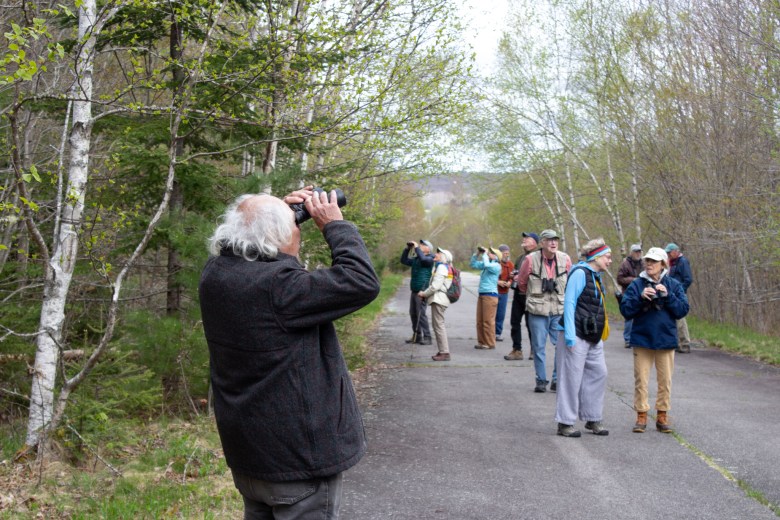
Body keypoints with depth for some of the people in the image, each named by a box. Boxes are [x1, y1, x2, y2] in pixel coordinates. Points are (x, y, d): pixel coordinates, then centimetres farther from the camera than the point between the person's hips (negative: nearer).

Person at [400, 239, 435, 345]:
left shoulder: (430, 259, -6)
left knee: (421, 314, -11)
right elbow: (404, 261, 25)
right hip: (414, 290, 9)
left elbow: (423, 259, -28)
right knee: (413, 313, 11)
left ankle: (427, 338, -8)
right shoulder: (415, 259, 18)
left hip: (422, 291, -9)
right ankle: (416, 336, 20)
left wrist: (416, 247, -17)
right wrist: (407, 249, 13)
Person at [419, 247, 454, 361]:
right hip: (438, 299, 10)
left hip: (438, 299, -10)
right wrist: (425, 293, 7)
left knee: (438, 325, -10)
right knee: (437, 325, 14)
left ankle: (445, 353, -10)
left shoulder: (441, 267, -11)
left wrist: (424, 294, -7)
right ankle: (442, 351, 19)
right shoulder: (441, 267, 20)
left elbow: (435, 286, -19)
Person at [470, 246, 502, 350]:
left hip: (490, 295, -8)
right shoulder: (486, 264, 17)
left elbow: (486, 265, -27)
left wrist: (485, 254, -11)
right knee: (480, 321, 9)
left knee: (488, 321, -5)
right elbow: (473, 265, 25)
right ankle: (482, 342, 17)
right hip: (481, 294, 8)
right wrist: (477, 254, 12)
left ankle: (490, 344, 2)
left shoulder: (496, 266, -8)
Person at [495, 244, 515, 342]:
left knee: (501, 314, 9)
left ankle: (498, 333, 18)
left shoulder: (510, 264, 9)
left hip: (504, 292, 6)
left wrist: (509, 282, -4)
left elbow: (512, 277, 17)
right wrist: (497, 282, -17)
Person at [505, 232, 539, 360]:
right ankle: (517, 350, 15)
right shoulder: (520, 257, 18)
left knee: (530, 324, 1)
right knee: (514, 322, 8)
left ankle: (534, 350, 14)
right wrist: (513, 276, 9)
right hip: (518, 293, 8)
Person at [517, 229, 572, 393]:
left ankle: (557, 380, 14)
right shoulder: (531, 259, -8)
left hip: (559, 310, 2)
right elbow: (521, 282, 8)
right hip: (537, 311, -2)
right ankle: (541, 381, 17)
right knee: (538, 347, 5)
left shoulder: (565, 259, -1)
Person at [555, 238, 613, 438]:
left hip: (593, 338, 9)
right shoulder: (580, 273, -13)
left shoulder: (596, 276, 15)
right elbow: (569, 303, -17)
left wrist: (601, 335, 20)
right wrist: (569, 335, -22)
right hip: (577, 337, -9)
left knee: (598, 374, 11)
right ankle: (565, 423, 5)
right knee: (571, 378, -3)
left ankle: (592, 419, 22)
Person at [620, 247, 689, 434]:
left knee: (665, 380, 7)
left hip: (666, 340, 1)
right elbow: (625, 310, -4)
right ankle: (641, 416, 13)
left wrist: (667, 296, -15)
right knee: (641, 380, 3)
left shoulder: (674, 285, 4)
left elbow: (682, 310, -3)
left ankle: (662, 416, 19)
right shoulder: (637, 284, 1)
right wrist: (641, 297, -18)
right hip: (642, 339, -1)